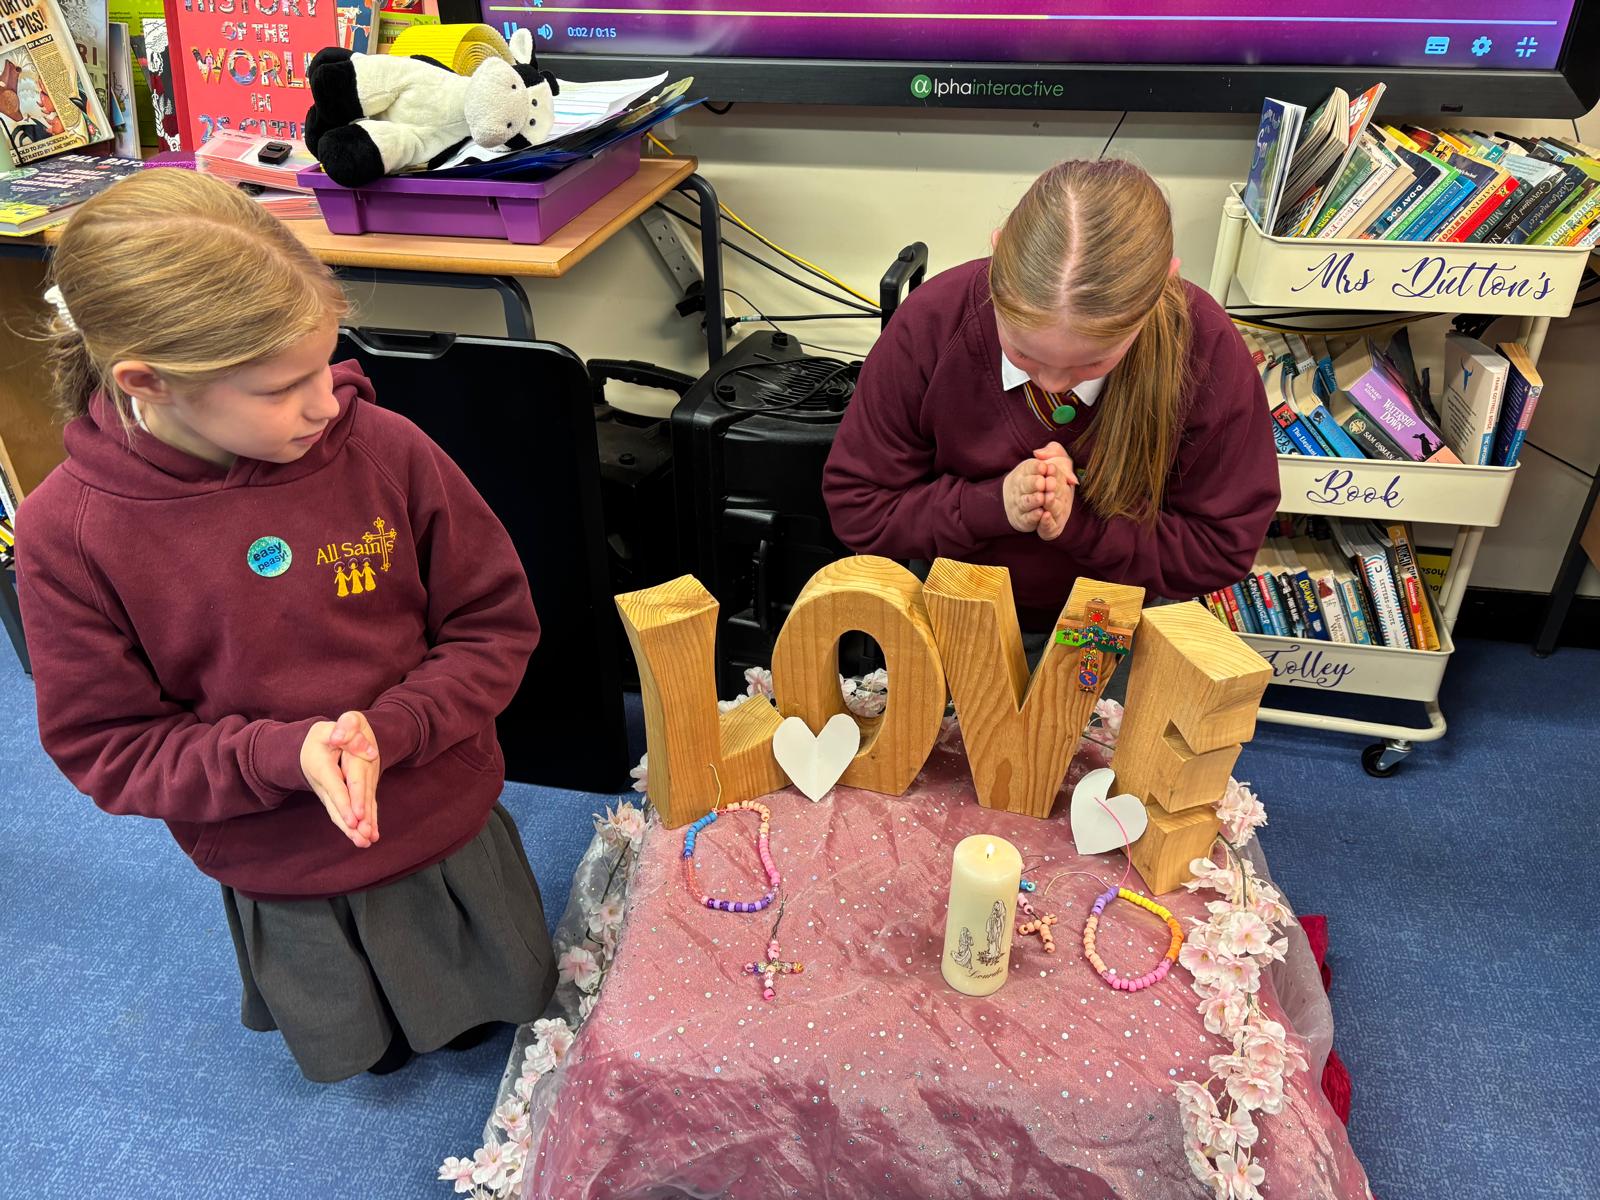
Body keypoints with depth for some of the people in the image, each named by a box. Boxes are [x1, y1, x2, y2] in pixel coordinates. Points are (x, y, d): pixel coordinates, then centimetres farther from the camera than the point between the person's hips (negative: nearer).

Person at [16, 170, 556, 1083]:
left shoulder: (385, 450, -22)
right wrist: (283, 754, -30)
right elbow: (107, 745, -13)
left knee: (510, 1008, 30)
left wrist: (390, 730, -28)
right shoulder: (69, 532, -22)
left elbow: (496, 624, -12)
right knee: (363, 1056, 30)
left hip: (451, 827, 1)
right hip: (282, 880, 0)